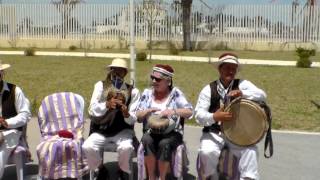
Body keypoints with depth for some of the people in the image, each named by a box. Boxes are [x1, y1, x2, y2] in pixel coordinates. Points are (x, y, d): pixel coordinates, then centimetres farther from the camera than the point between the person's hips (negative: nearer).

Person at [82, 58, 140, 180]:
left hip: (122, 131, -1)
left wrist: (127, 114, -28)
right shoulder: (100, 86, 0)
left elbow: (133, 120, -4)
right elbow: (92, 111, -8)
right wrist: (106, 105, -27)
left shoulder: (133, 91, -1)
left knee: (126, 148, -33)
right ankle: (101, 169, 6)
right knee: (87, 147, -27)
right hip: (101, 131, 1)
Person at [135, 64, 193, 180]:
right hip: (151, 132, 2)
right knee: (146, 140, -31)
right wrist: (148, 111, -15)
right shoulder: (147, 93, 7)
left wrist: (173, 111, -27)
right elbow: (137, 116, 6)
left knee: (164, 143, -34)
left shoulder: (175, 93, -1)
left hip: (172, 133, -2)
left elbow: (190, 112, -10)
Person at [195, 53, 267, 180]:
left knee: (250, 150, -26)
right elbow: (199, 115, -8)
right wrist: (214, 117, -29)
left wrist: (242, 93, -28)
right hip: (214, 133, -1)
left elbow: (262, 96, -12)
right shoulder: (208, 89, -1)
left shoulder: (242, 84, 2)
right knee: (207, 152, -27)